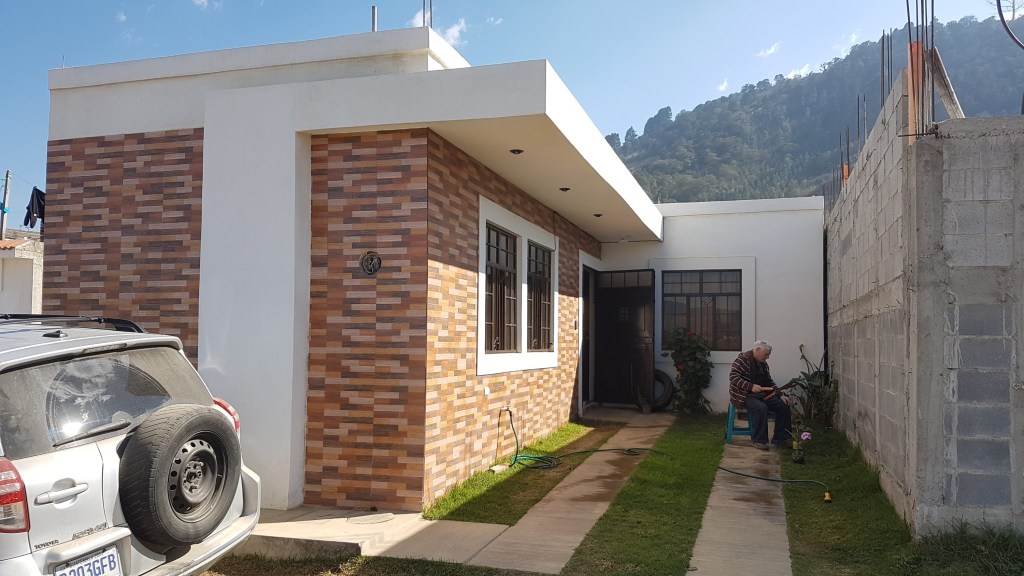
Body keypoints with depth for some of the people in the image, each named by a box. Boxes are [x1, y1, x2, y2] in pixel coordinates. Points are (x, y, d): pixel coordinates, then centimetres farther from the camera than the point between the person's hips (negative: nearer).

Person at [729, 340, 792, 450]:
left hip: (761, 394, 9)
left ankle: (779, 438, 8)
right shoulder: (743, 359, -14)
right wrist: (751, 386, -33)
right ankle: (759, 440, -21)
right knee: (761, 407, -34)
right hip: (743, 395, -9)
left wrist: (781, 395, 6)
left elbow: (769, 382, 20)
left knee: (783, 406, -3)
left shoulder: (763, 363, 13)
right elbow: (733, 377, -24)